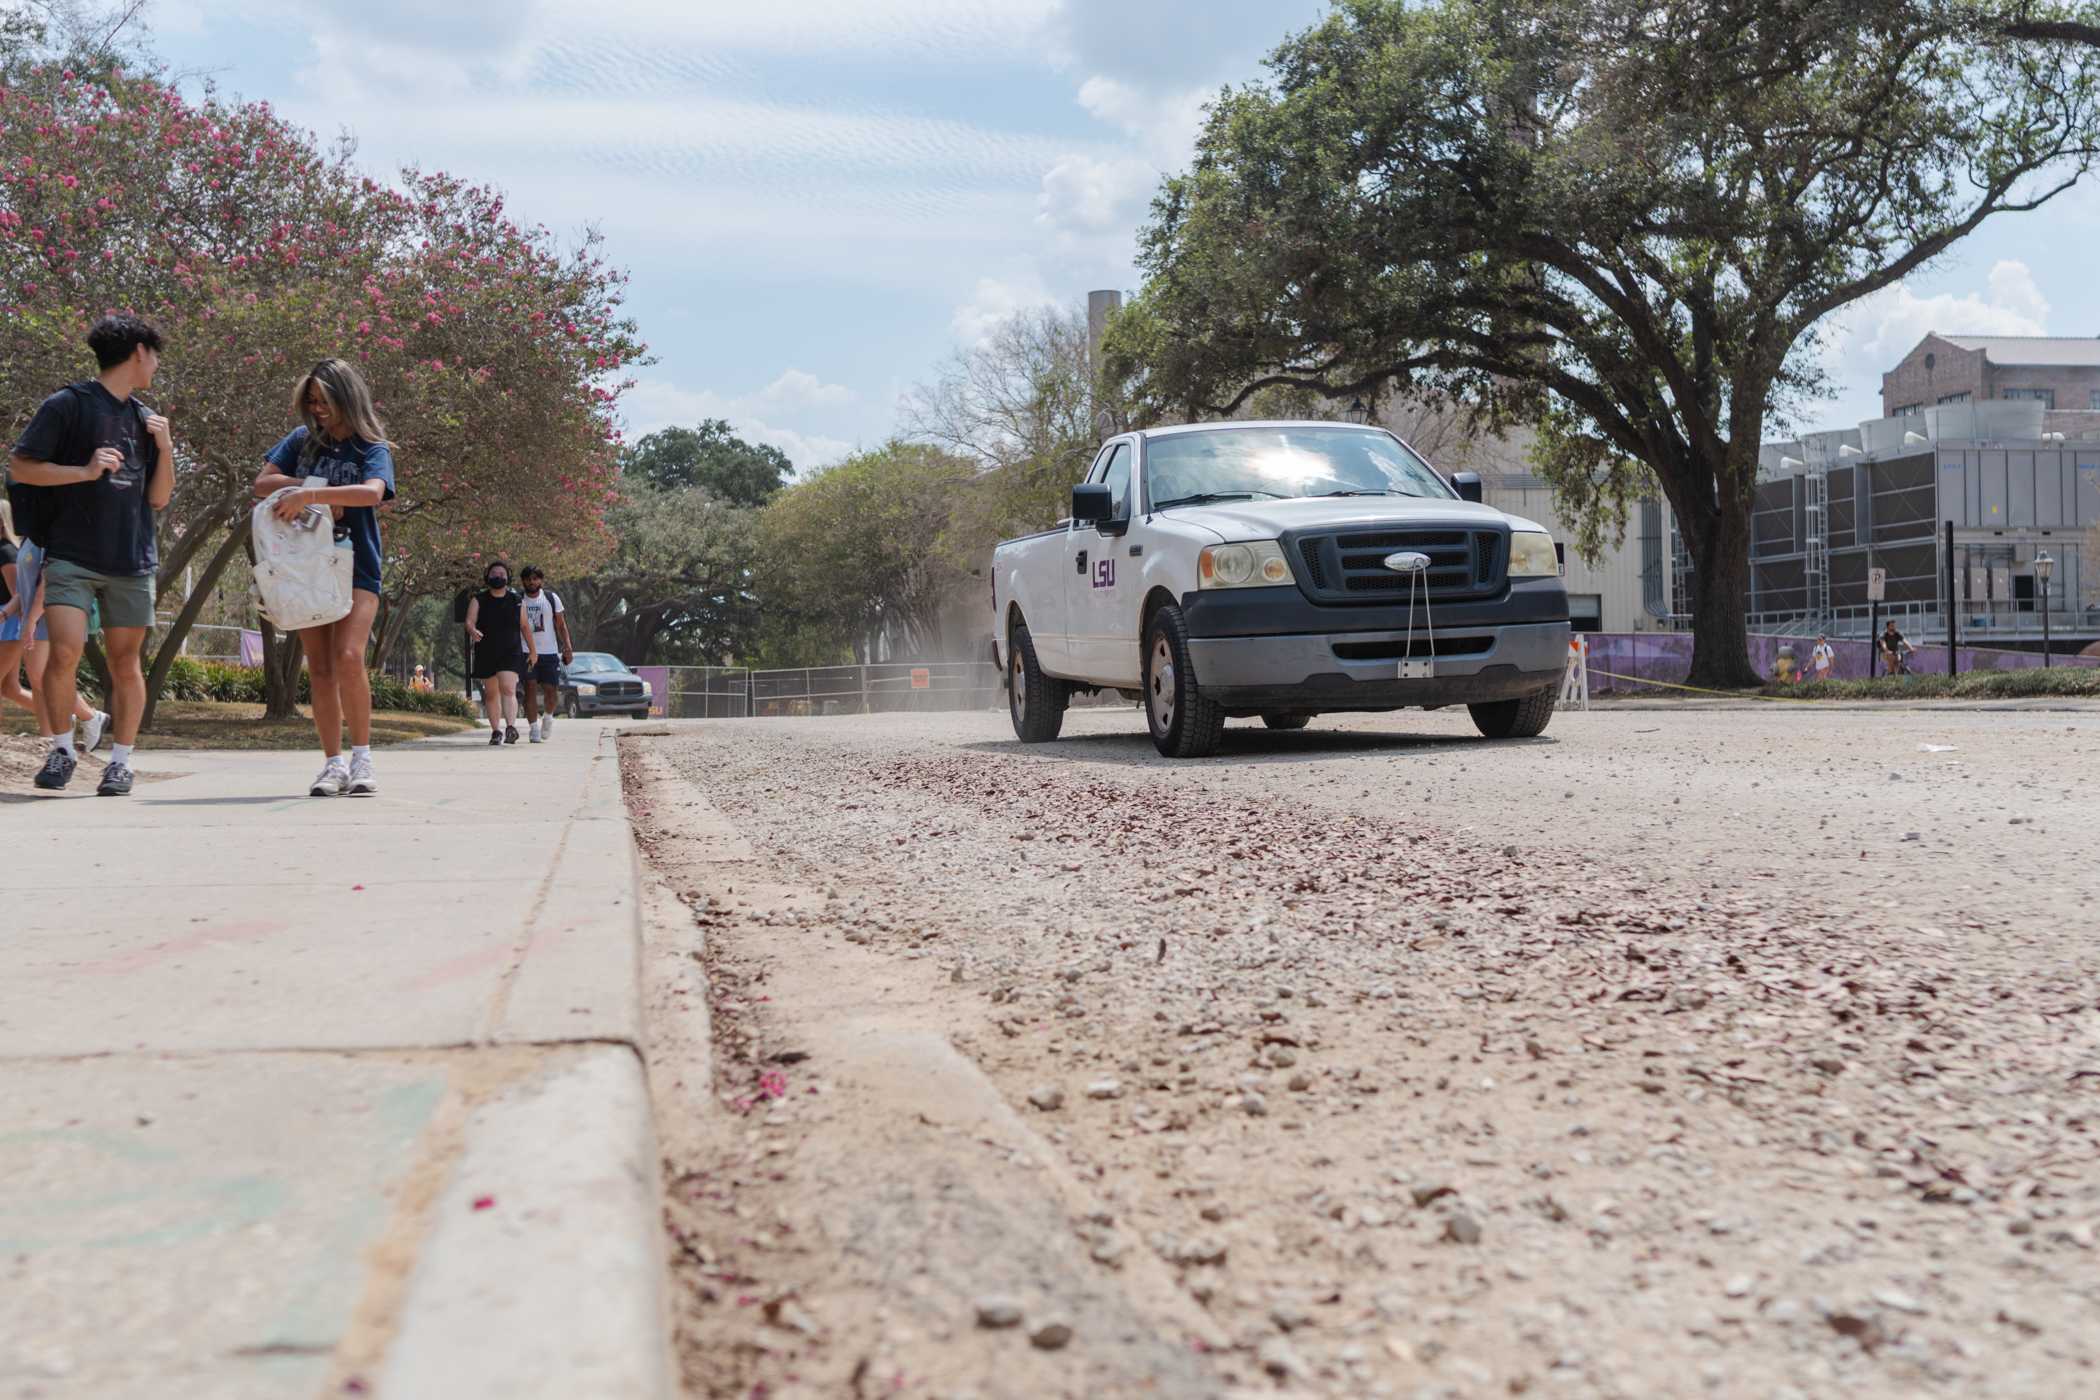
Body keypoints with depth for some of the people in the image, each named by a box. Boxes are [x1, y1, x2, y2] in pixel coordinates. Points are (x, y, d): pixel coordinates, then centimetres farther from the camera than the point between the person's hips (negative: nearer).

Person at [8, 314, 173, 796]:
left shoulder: (145, 419, 16)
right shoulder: (68, 404, 0)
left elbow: (159, 498, 15)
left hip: (132, 562, 4)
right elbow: (20, 466, -3)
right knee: (65, 653, -15)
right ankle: (62, 748, 5)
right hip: (71, 557, -4)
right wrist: (84, 471, -14)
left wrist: (165, 447, 1)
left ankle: (121, 761, 15)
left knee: (125, 662, 4)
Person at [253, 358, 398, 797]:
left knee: (348, 658, -20)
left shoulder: (373, 448, -3)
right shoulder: (302, 440, 10)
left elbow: (372, 492, -23)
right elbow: (262, 483, 4)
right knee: (319, 668, 1)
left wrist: (311, 494, -32)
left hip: (355, 568, -4)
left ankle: (362, 758, -11)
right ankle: (332, 765, 5)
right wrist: (309, 487, -10)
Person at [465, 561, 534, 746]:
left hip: (511, 654, -2)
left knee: (508, 689, -19)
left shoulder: (515, 601, 5)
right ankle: (496, 731, 20)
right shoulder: (479, 601, 2)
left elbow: (525, 627, 13)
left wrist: (533, 650, 18)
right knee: (491, 694, 10)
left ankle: (511, 727, -31)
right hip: (486, 655, 2)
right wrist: (473, 631, -35)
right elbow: (469, 621, -11)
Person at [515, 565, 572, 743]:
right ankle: (533, 728, -4)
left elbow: (561, 625, 7)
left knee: (551, 689, -1)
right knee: (530, 689, -8)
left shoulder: (552, 598, 6)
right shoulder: (518, 601, 4)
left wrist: (567, 647, -2)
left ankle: (547, 716, 28)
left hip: (549, 652, 1)